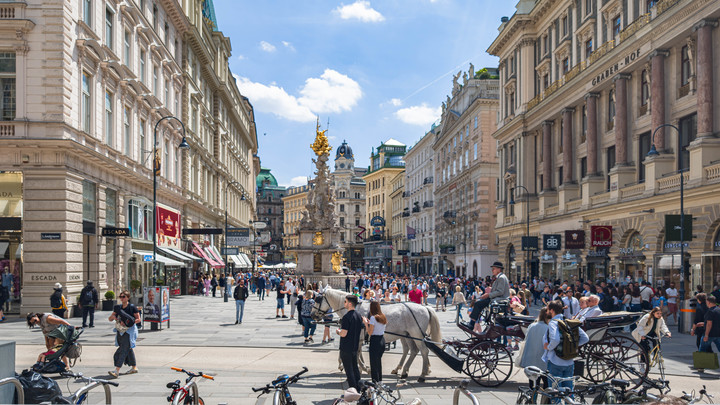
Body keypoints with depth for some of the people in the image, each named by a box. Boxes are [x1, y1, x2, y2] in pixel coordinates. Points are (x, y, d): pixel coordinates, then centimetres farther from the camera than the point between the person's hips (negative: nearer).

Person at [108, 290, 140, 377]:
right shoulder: (118, 308, 10)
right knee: (128, 350, 14)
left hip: (129, 331, -7)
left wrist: (127, 323, -18)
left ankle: (117, 371, -21)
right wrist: (113, 316, -12)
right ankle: (134, 367, 27)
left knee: (123, 350, -14)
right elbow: (109, 319, 12)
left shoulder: (132, 307, -6)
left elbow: (138, 319, -6)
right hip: (120, 331, 7)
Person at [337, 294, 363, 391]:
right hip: (355, 347, 8)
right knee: (355, 367, 18)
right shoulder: (359, 316, 6)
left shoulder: (347, 317, -20)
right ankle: (358, 389, 24)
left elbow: (343, 334, -23)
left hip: (346, 348, -8)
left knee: (349, 369, 0)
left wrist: (338, 331, -4)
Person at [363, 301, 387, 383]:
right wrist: (369, 322, 16)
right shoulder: (383, 317, 7)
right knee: (379, 361, 20)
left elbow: (369, 332, -14)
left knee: (374, 362, 1)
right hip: (382, 339, 8)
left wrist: (365, 323, -3)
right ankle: (380, 380, 27)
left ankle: (375, 382, 4)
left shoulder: (373, 318, -15)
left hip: (375, 340, -8)